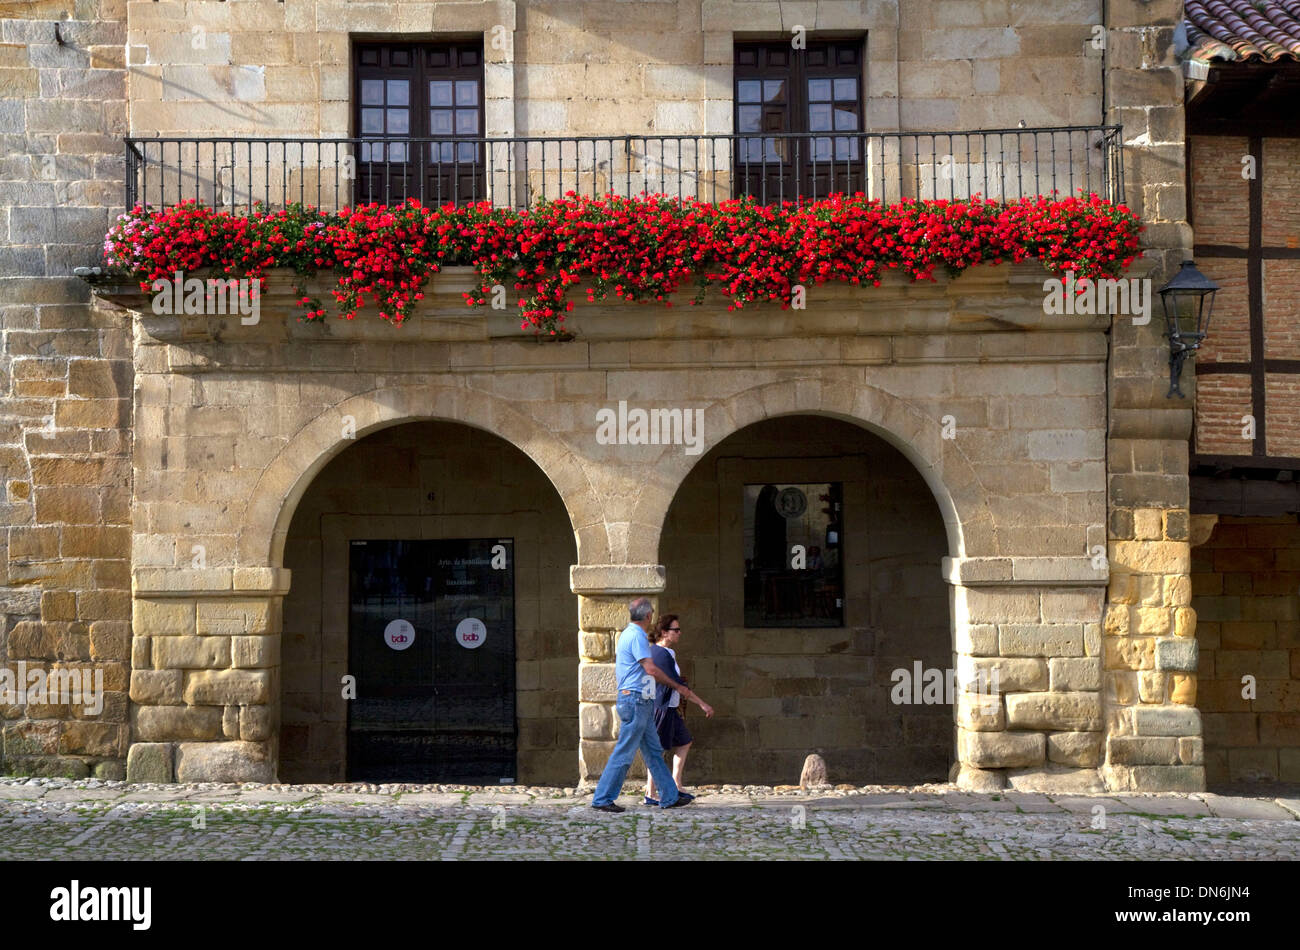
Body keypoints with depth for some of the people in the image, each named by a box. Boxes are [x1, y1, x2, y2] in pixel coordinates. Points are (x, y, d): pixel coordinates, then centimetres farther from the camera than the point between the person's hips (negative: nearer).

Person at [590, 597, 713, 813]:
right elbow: (651, 669, -19)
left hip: (641, 703, 11)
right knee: (624, 753, -6)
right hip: (635, 700, -11)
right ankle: (602, 799, -1)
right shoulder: (636, 636, -15)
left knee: (654, 752, 12)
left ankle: (670, 797, 17)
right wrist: (678, 687, -10)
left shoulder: (627, 633, 16)